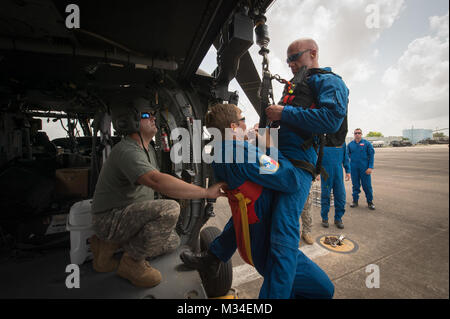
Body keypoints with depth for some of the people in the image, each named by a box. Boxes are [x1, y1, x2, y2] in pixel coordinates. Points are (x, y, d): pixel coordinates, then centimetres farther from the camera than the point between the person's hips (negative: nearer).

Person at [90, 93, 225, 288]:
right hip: (110, 217, -9)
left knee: (172, 242, 14)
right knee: (169, 209, -32)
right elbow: (157, 182, -42)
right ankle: (132, 263, -8)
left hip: (131, 213, 9)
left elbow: (157, 181, 15)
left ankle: (111, 243, 17)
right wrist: (206, 192, -41)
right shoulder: (126, 151, -26)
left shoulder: (148, 149, 7)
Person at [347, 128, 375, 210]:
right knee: (355, 185, 9)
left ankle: (370, 202, 18)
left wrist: (370, 167, -9)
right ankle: (355, 201, 21)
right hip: (354, 168, 2)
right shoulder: (350, 144, 7)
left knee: (367, 185, 2)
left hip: (365, 168, -2)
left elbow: (371, 155, -1)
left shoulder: (367, 143, 1)